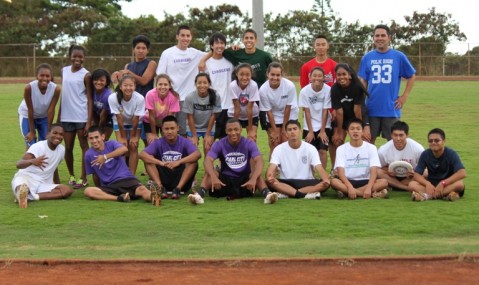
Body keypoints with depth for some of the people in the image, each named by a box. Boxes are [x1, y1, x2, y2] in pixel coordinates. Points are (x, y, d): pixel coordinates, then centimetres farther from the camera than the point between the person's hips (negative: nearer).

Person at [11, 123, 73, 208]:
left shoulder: (62, 149, 8)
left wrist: (58, 186, 30)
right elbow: (18, 164, -27)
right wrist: (32, 161, -49)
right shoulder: (38, 147, -13)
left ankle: (32, 197, -34)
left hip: (43, 184, 6)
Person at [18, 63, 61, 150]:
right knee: (31, 146, -8)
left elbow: (51, 110, -21)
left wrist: (49, 131, -16)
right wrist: (32, 131, -17)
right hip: (27, 116, -2)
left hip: (44, 117, 2)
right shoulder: (29, 88, -33)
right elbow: (30, 110, -24)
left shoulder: (56, 89, -29)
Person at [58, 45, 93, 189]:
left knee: (84, 146, 2)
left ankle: (83, 178, 8)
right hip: (66, 116, 5)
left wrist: (89, 121, -13)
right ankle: (71, 175, 25)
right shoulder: (64, 71, 9)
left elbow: (89, 98, -7)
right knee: (68, 148, 9)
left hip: (81, 116, -4)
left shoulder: (86, 75, -5)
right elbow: (63, 94, 14)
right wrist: (59, 115, 11)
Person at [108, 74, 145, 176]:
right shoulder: (113, 98, -33)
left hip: (135, 123, 0)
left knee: (133, 147, -6)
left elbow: (135, 119, -22)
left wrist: (133, 136, -11)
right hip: (120, 123, 0)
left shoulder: (139, 98, -34)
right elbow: (119, 119, -23)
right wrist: (123, 137, -15)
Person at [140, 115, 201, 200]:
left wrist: (179, 162, -33)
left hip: (180, 179, -1)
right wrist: (161, 163, -29)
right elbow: (142, 154, -16)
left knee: (193, 162, -22)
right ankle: (160, 188, -27)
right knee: (149, 162, -15)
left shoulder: (185, 142, -2)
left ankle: (178, 188, -29)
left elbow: (198, 154, -21)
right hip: (164, 180, 1)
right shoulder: (158, 143, 0)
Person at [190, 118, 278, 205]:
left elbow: (259, 161, -22)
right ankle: (200, 194, -47)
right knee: (209, 173, -27)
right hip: (225, 180, 0)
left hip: (245, 180, 0)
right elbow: (208, 160, -20)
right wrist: (213, 177, -41)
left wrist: (253, 179, -41)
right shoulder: (219, 144, -6)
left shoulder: (249, 144, -7)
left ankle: (267, 194, -50)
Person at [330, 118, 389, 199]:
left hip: (365, 181, 1)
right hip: (348, 182, 0)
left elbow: (374, 170, -11)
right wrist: (350, 187, -30)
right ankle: (372, 194, -31)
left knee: (384, 182, -28)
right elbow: (340, 171, -12)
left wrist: (368, 187, -29)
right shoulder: (341, 149, -1)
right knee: (333, 181, -33)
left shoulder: (371, 147, 0)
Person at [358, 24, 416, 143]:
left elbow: (412, 76, 8)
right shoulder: (367, 58, 4)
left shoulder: (399, 56, -1)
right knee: (369, 140, 8)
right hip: (371, 108, 1)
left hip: (391, 109, -1)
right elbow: (362, 81, 9)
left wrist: (405, 96, 1)